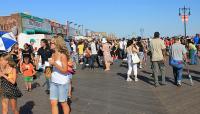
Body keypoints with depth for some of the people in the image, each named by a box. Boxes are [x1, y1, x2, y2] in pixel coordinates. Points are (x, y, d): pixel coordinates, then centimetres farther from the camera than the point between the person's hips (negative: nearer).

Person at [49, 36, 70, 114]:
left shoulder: (63, 55, -15)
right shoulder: (53, 54, 5)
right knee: (53, 103, 7)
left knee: (63, 103, 9)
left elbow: (65, 70, -19)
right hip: (53, 82, 6)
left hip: (62, 82, -6)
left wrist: (54, 63, -25)